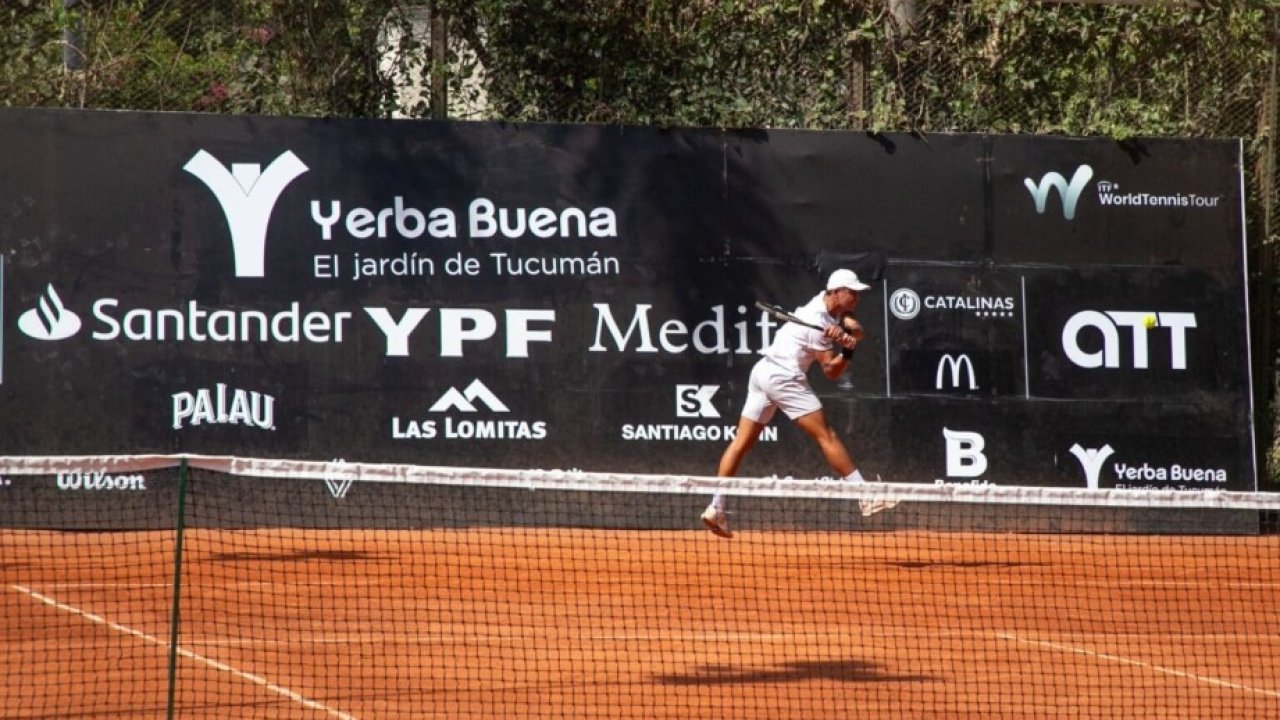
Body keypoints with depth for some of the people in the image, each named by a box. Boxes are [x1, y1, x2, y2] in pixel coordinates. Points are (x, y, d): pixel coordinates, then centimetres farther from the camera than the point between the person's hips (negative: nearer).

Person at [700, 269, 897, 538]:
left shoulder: (826, 303, 10)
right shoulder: (818, 323, -16)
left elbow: (857, 330, 2)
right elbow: (832, 371, -12)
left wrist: (846, 333, -18)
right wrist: (848, 350, -27)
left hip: (763, 371, 10)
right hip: (784, 377, -10)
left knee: (742, 442, 4)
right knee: (825, 435, -10)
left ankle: (716, 508, 2)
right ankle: (866, 498, -13)